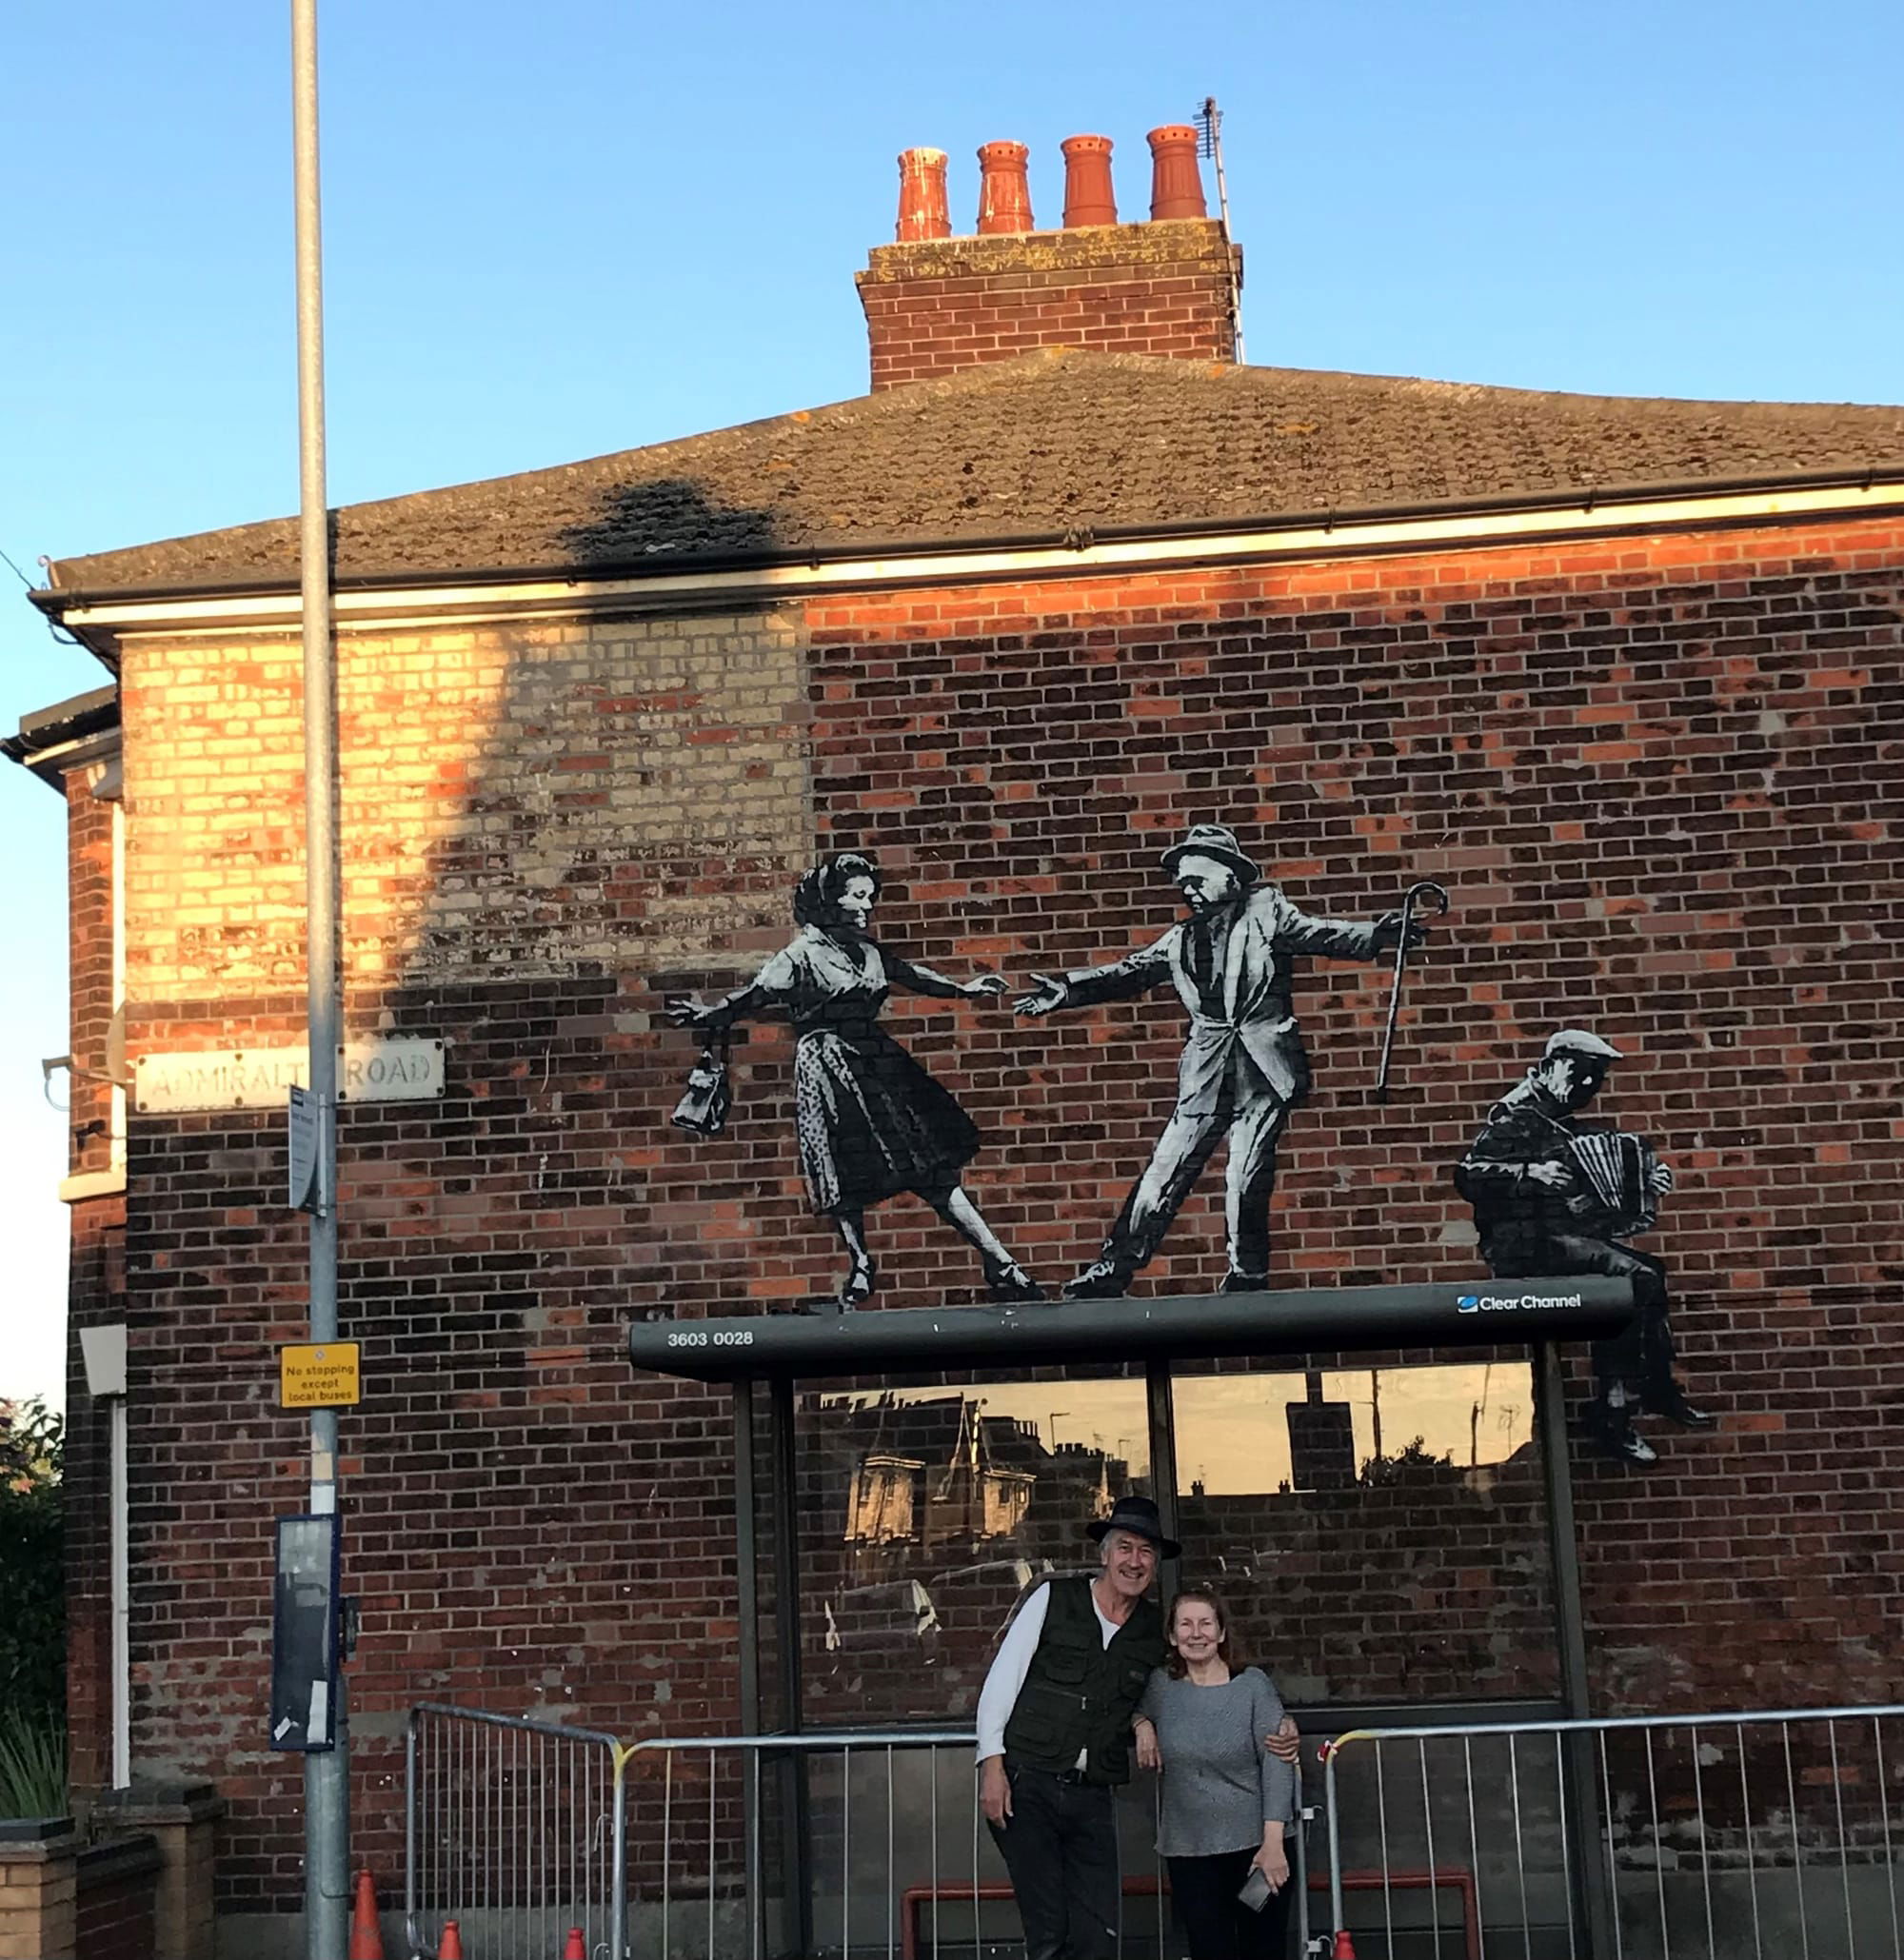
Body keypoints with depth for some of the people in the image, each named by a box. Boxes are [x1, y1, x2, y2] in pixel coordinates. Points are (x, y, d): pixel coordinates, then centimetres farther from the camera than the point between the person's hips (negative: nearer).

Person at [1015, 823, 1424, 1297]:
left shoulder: (1267, 910, 8)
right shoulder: (1181, 940, 18)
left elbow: (1322, 936, -2)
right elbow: (1129, 973, 20)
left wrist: (1376, 935, -18)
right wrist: (1068, 990, 11)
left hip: (1263, 1069, -3)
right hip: (1206, 1077, 3)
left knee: (1246, 1183, -10)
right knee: (1163, 1175, 1)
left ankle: (1247, 1283, 5)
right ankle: (1108, 1275, 7)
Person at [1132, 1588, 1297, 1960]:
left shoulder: (1253, 1685, -5)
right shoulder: (1160, 1686, 3)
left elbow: (1276, 1765, -9)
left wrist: (1273, 1842, -17)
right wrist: (1142, 1724, 2)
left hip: (1257, 1843, -2)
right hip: (1189, 1850, 2)